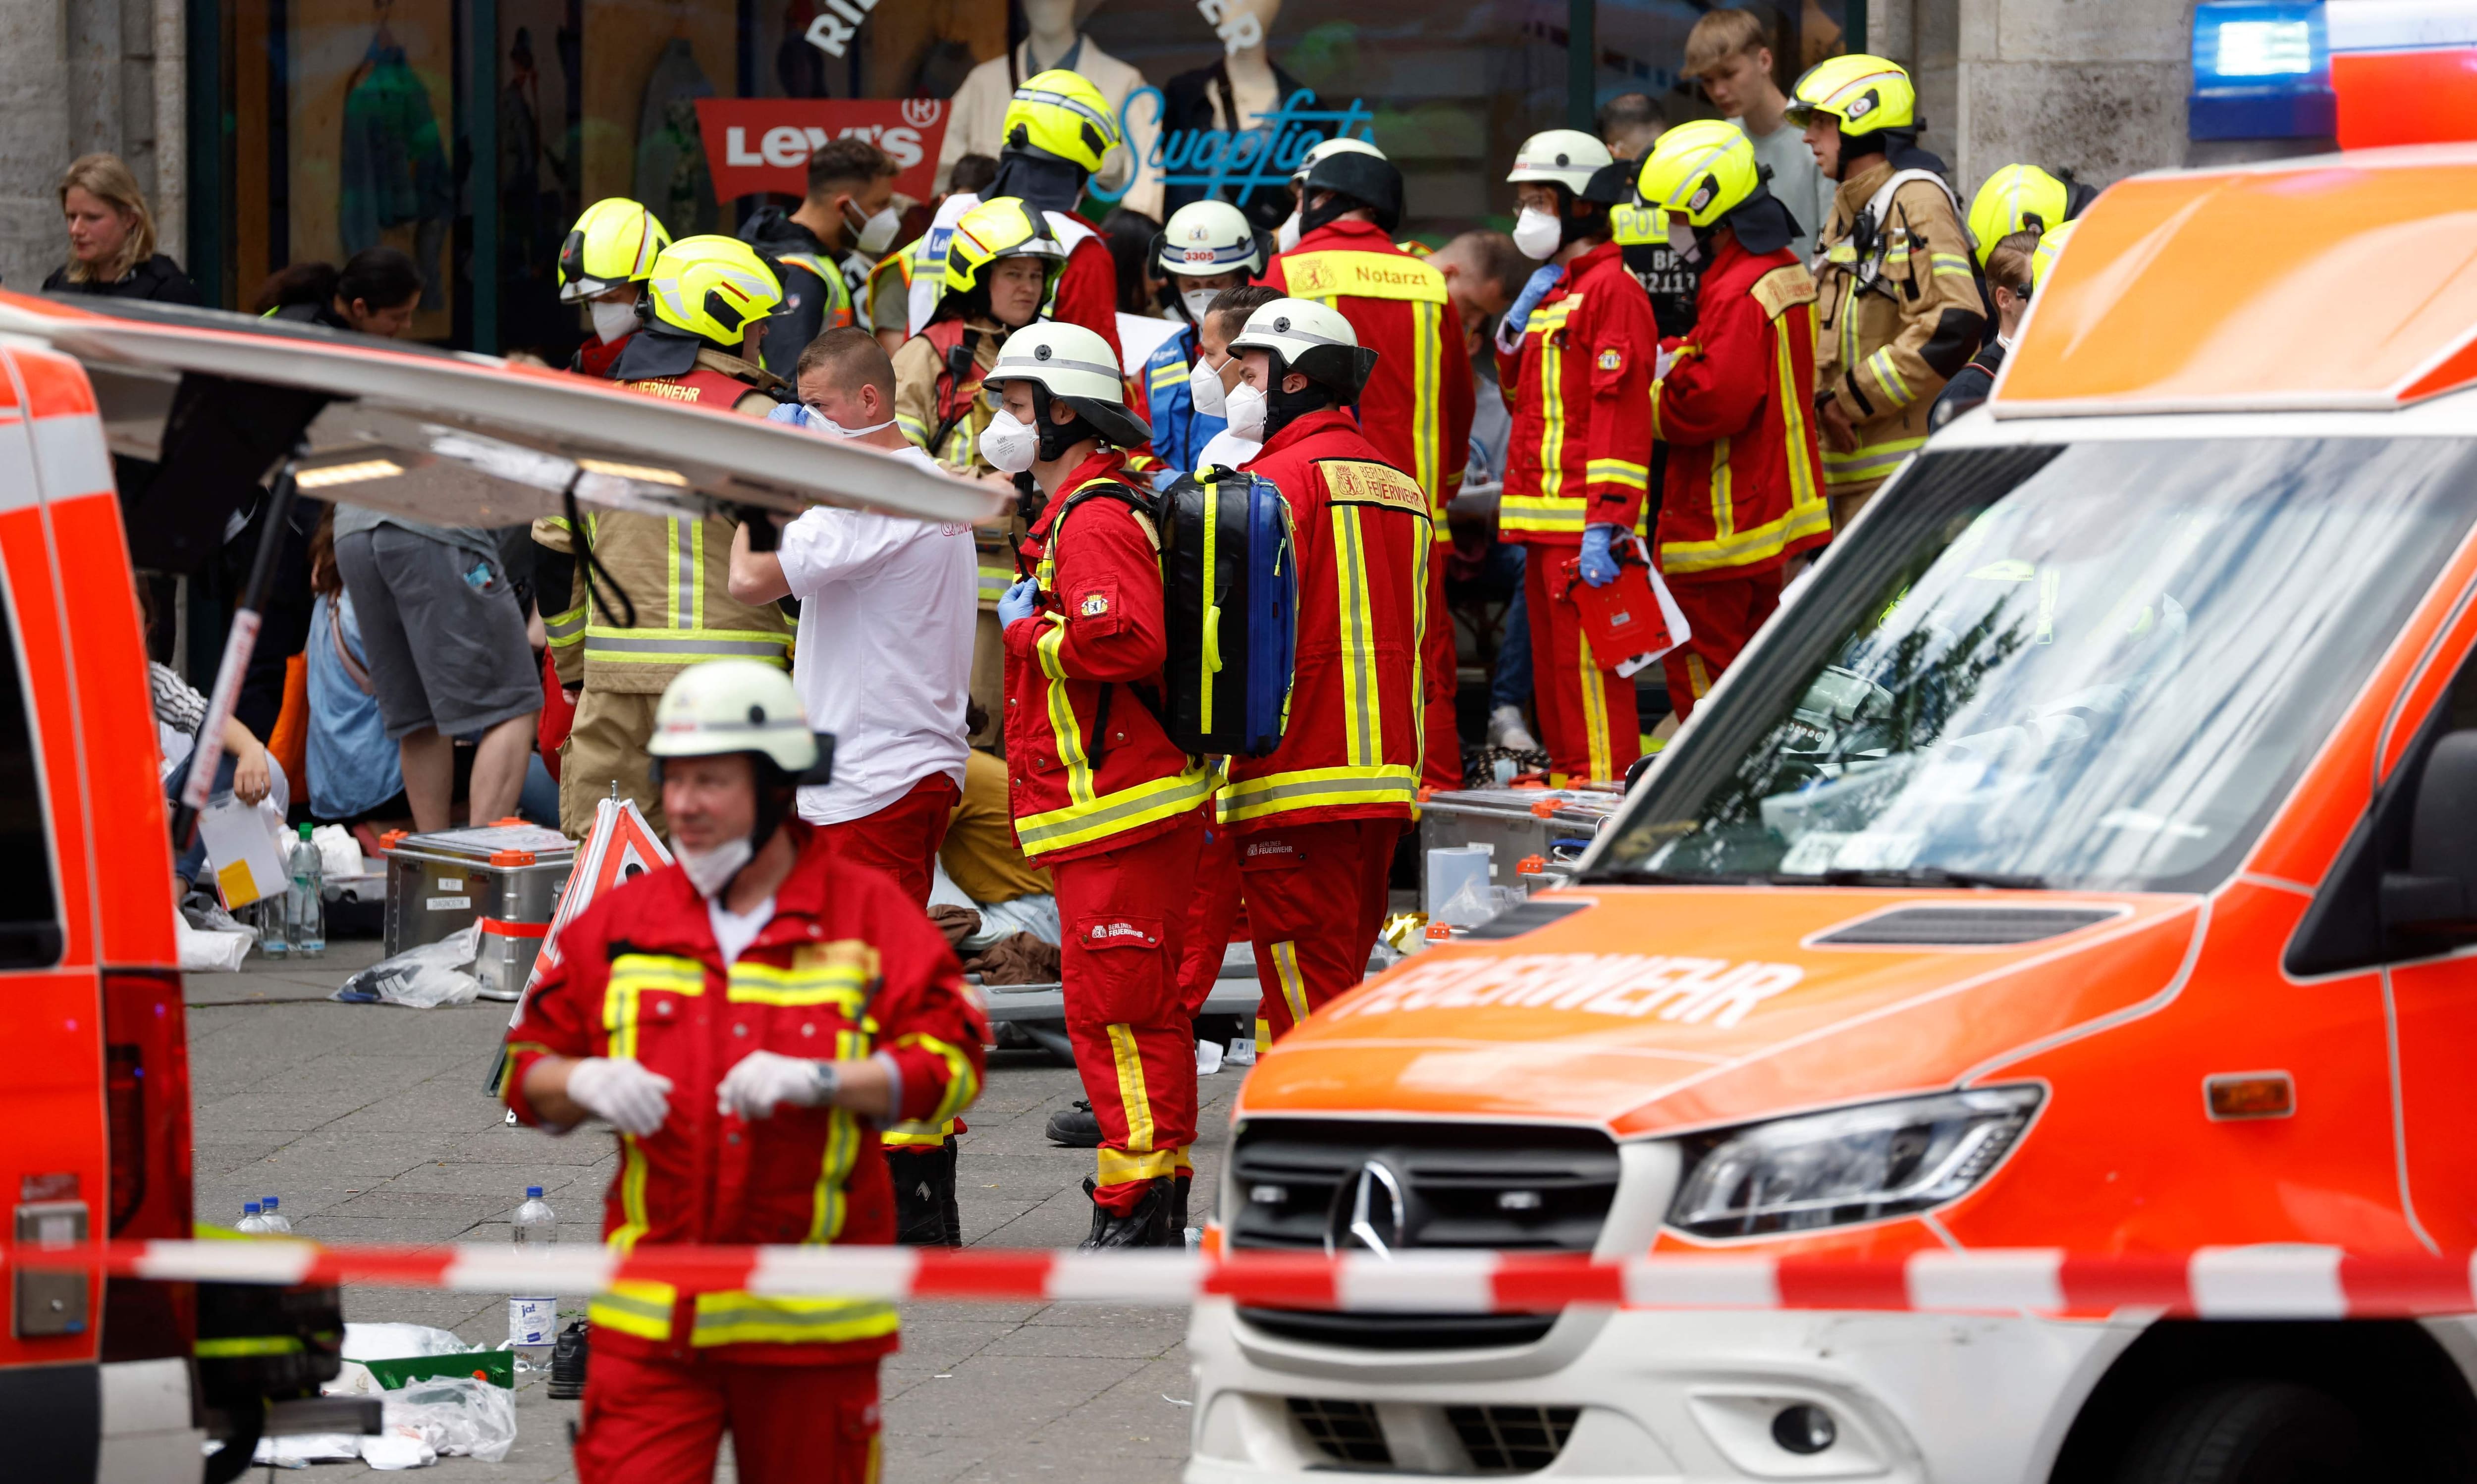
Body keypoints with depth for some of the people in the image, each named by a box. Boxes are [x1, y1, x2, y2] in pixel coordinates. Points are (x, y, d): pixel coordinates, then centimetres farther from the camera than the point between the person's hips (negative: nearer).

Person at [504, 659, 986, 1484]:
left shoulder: (867, 915, 1)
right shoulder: (621, 923, 10)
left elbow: (950, 1063, -7)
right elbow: (527, 1072, 13)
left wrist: (819, 1081, -21)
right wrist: (584, 1084, -10)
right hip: (650, 1318, 2)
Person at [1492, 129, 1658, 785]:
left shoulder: (1612, 289, -11)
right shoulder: (1553, 290, 20)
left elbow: (1621, 412, -18)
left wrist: (1604, 526, -24)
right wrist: (1516, 327, 6)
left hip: (1581, 513, -10)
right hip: (1545, 523, 10)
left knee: (1586, 668, -11)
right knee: (1553, 672, 13)